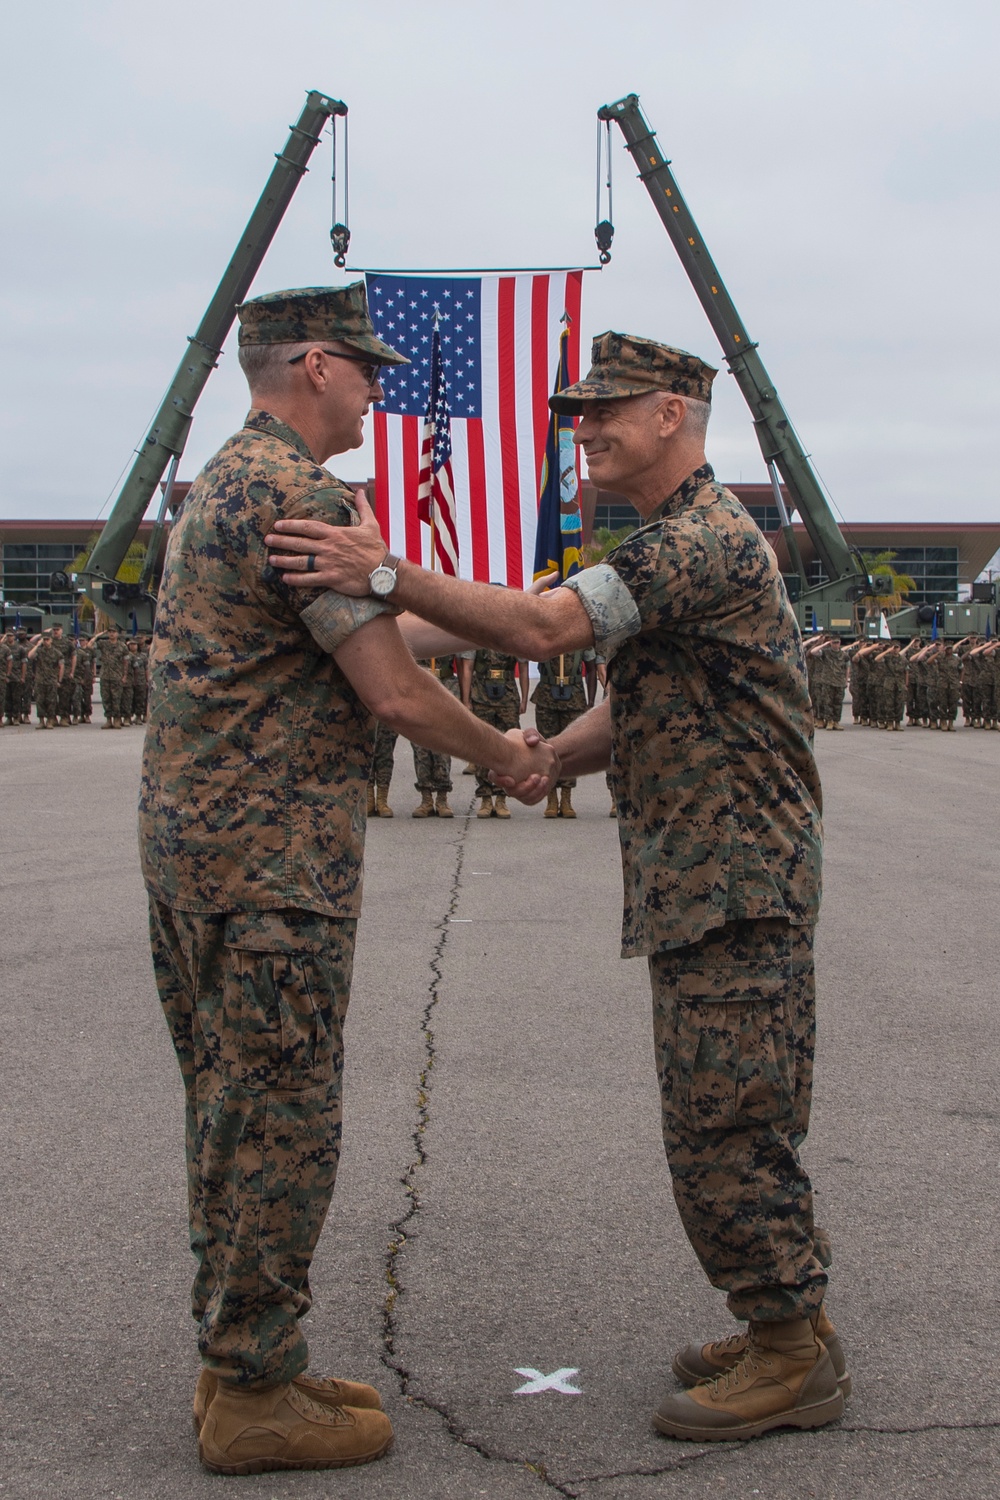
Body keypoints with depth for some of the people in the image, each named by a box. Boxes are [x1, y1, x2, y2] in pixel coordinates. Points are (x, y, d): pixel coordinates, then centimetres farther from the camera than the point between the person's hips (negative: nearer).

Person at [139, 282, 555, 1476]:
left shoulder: (219, 486, 17)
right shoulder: (301, 494, -16)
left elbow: (364, 636, 22)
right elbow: (395, 693, -17)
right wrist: (508, 758, -1)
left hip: (190, 843, 10)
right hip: (270, 862, -10)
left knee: (232, 1116, 14)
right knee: (276, 1123, -2)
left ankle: (243, 1366, 24)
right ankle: (254, 1396, 6)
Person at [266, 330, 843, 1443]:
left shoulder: (706, 538, -16)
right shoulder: (671, 543, 20)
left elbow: (547, 627, -28)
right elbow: (638, 705, 23)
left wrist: (389, 575, -31)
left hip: (737, 885, -10)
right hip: (695, 888, 10)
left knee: (723, 1123, -6)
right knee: (725, 1121, 15)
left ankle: (793, 1357, 5)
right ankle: (791, 1324, 24)